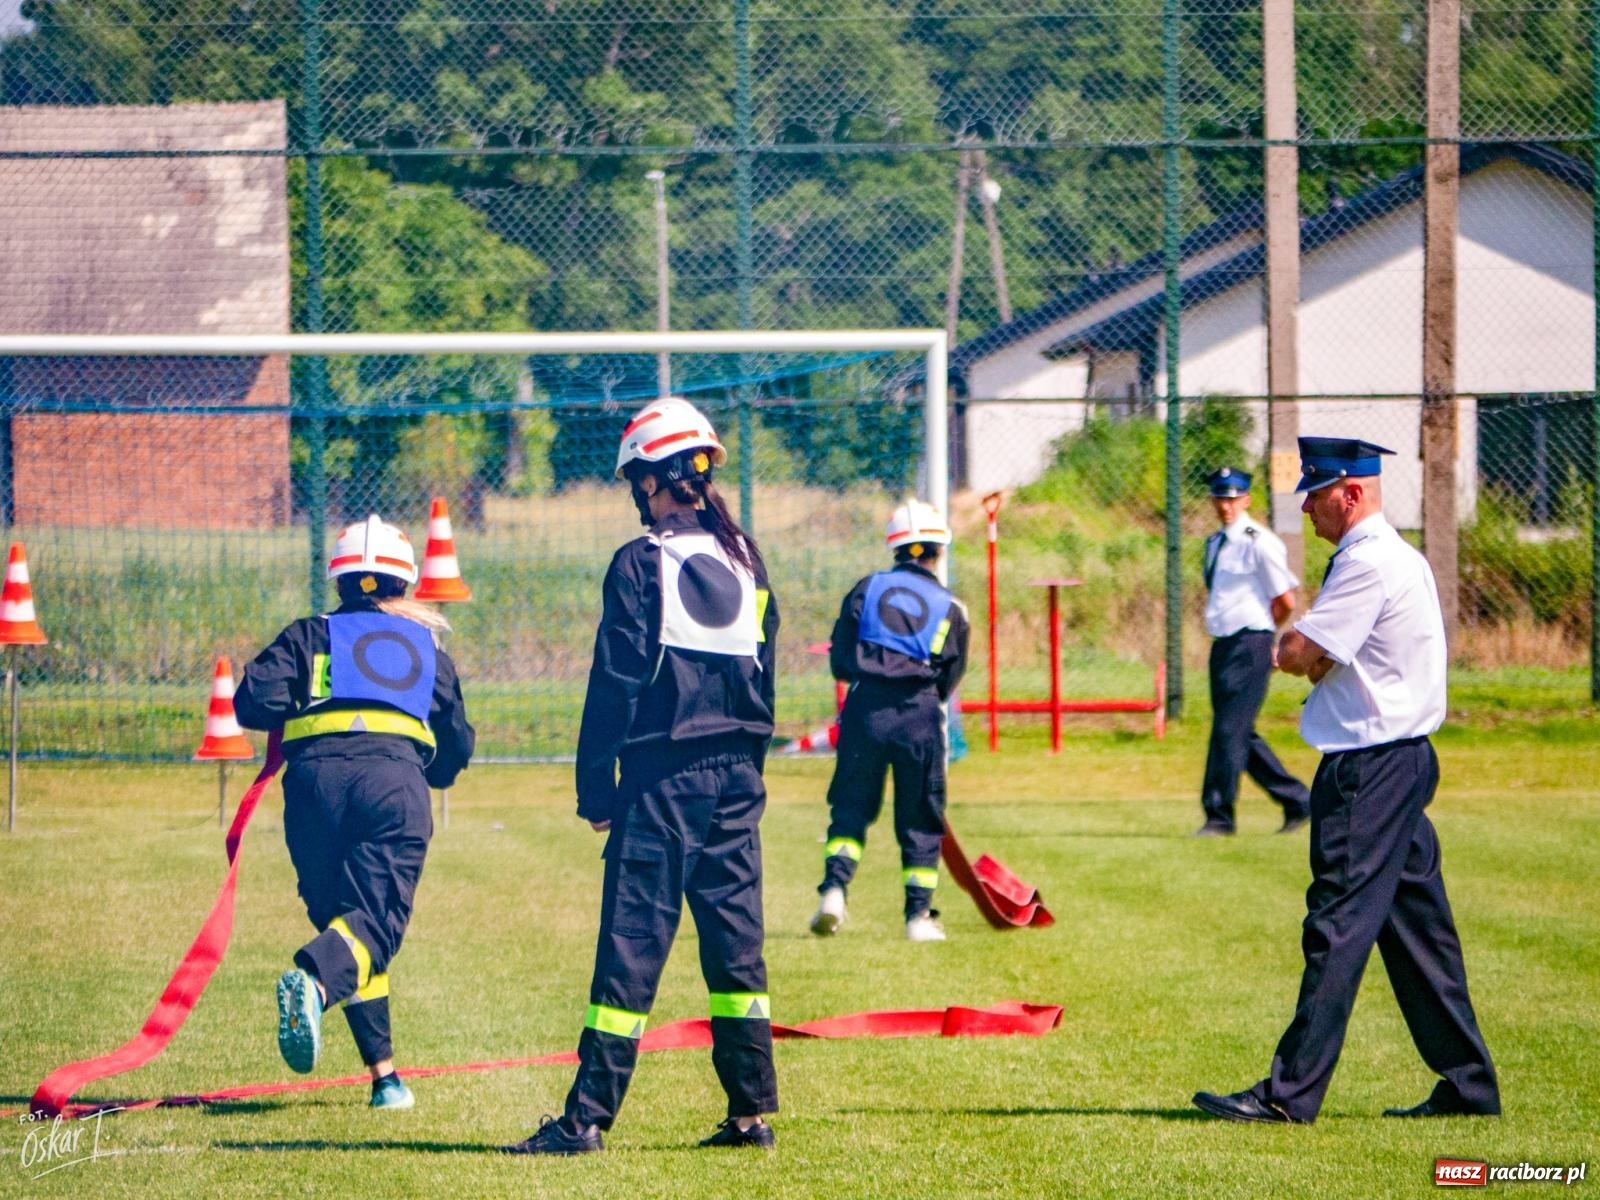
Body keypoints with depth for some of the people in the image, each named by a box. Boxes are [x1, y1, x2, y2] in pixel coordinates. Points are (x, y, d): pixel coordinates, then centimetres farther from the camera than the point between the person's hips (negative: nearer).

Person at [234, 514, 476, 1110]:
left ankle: (384, 1074, 4)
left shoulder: (310, 635, 22)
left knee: (341, 915, 11)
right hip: (395, 778, -1)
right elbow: (457, 746, 29)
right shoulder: (426, 644, 27)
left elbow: (255, 699, 5)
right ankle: (313, 981, -45)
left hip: (316, 772, 1)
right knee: (375, 920, -10)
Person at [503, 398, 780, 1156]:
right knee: (736, 940, 9)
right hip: (736, 774, 6)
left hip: (663, 774, -6)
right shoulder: (746, 560, 9)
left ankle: (588, 1117, -6)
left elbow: (616, 684, -10)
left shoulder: (642, 564, -9)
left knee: (632, 943, -6)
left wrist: (594, 789, -5)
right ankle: (751, 1111, 8)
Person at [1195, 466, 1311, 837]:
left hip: (1250, 646, -9)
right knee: (1239, 733, 12)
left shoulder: (1259, 543, -11)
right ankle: (1296, 801, 21)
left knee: (1230, 729, -8)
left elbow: (1285, 602, -11)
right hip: (1223, 647, 9)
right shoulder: (1215, 544, 14)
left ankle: (1219, 816, -4)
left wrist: (1260, 631, 3)